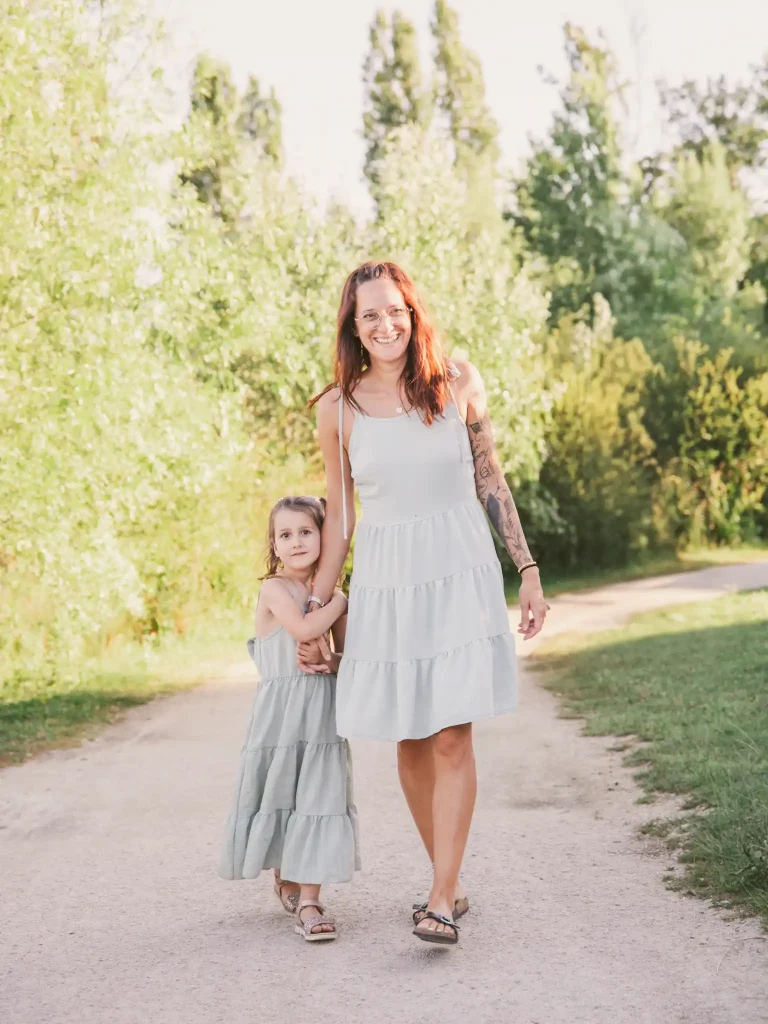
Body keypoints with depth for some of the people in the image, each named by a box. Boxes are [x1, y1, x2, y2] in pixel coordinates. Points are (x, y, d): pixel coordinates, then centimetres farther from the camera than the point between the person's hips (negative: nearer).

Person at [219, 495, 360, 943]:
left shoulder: (334, 597, 7)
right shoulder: (274, 588, -8)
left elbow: (350, 657, 11)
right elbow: (303, 629, -24)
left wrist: (332, 664, -11)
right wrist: (340, 603, -10)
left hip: (323, 712, 3)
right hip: (279, 711, -3)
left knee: (318, 799, -2)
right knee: (278, 793, 9)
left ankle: (309, 900, 2)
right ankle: (284, 878, 34)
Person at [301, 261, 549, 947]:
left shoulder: (459, 383, -1)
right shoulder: (339, 408, 0)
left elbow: (491, 482, 7)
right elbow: (339, 517, 8)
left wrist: (528, 570, 5)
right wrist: (316, 607, 8)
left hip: (461, 574, -1)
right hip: (385, 582, 2)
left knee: (452, 736, -8)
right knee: (410, 741, 8)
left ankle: (442, 902, -4)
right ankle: (450, 882, 24)